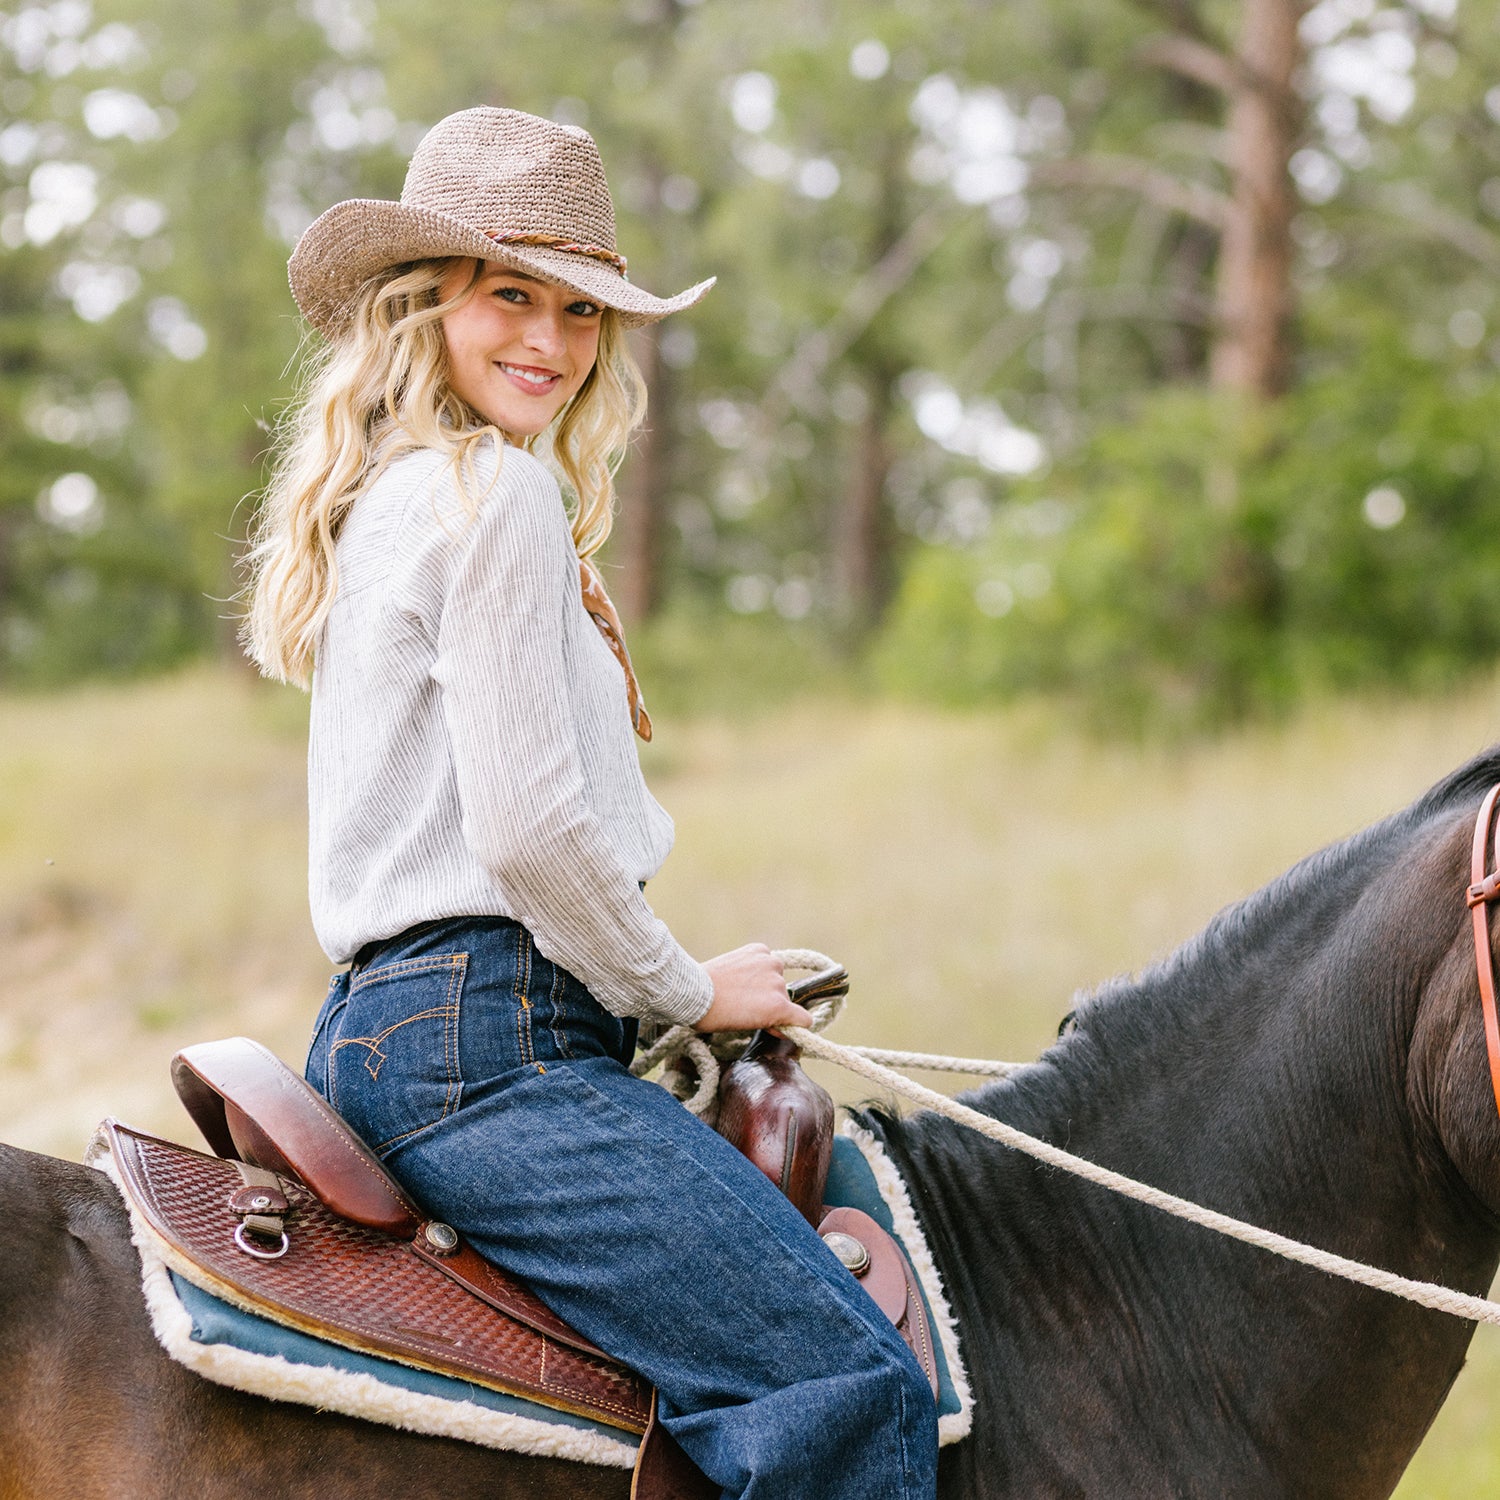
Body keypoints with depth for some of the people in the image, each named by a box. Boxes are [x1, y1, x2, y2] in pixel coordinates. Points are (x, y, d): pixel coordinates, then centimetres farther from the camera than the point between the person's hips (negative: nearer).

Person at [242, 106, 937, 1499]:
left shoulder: (390, 496, 19)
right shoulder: (503, 496, -11)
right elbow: (526, 827, -17)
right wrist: (684, 990, -5)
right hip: (488, 1035, -11)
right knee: (855, 1387, -19)